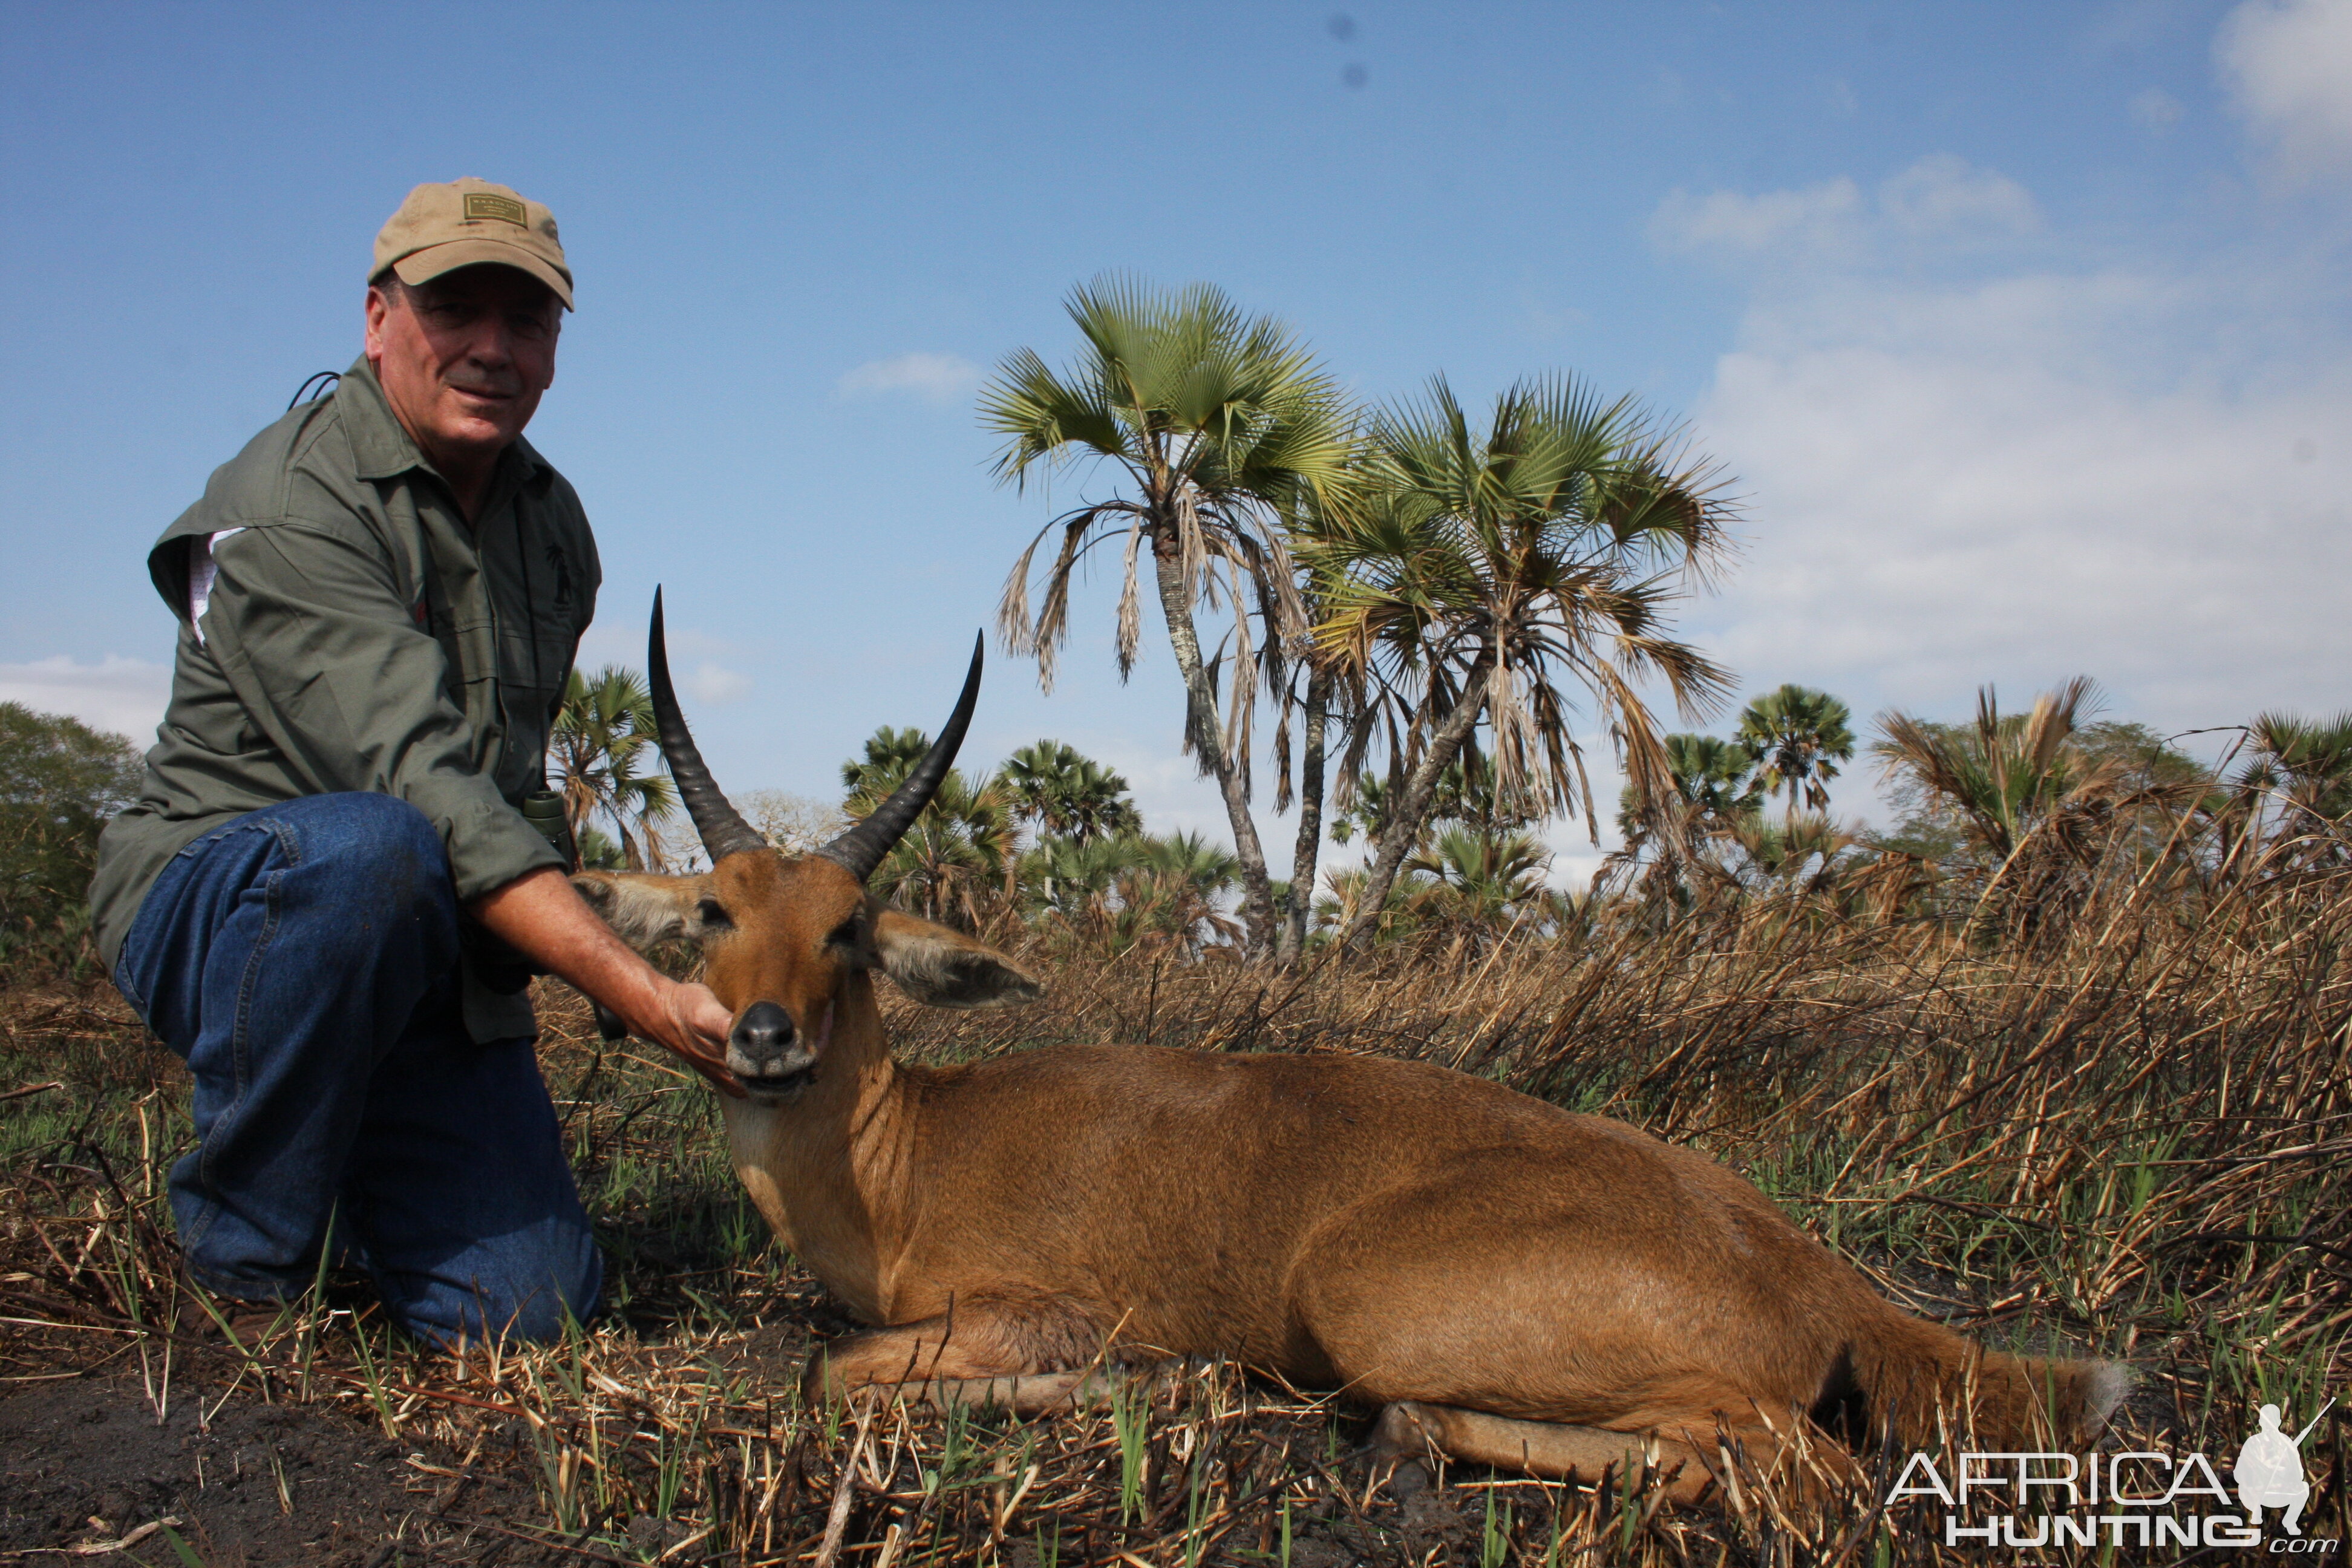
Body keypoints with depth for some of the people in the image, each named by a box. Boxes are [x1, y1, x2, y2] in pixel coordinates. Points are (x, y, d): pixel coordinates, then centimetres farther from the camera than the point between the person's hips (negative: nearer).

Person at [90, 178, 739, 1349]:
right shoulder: (289, 506, -18)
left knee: (530, 1310, -10)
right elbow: (419, 783, -30)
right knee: (368, 849, -40)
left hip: (436, 963, 5)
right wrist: (643, 995, -38)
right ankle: (241, 1253, -17)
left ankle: (347, 1187, 23)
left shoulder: (553, 524, 7)